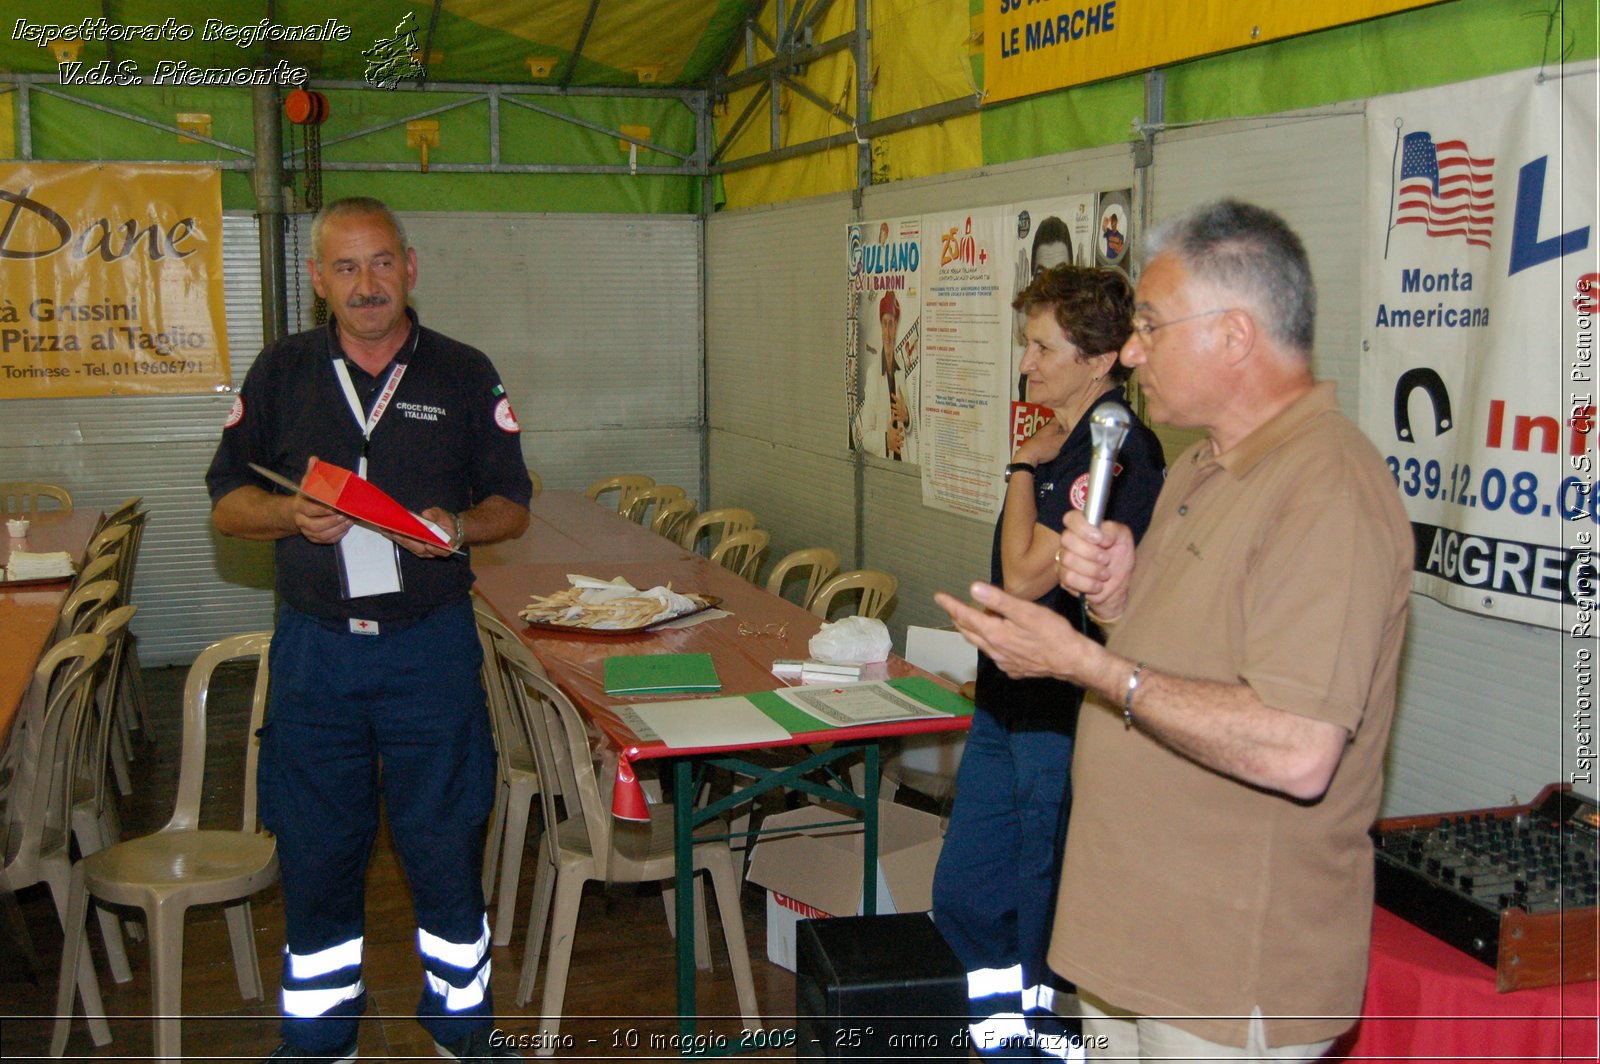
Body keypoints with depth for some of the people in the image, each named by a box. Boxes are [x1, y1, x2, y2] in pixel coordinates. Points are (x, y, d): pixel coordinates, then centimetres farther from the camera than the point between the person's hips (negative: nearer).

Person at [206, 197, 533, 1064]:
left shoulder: (464, 375, 4)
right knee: (315, 852, 9)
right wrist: (291, 515, -13)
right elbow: (226, 503, 8)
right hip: (314, 649, 1)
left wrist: (458, 527, -13)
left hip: (431, 644, -1)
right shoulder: (282, 372, 6)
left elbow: (512, 505, 8)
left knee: (446, 842, 5)